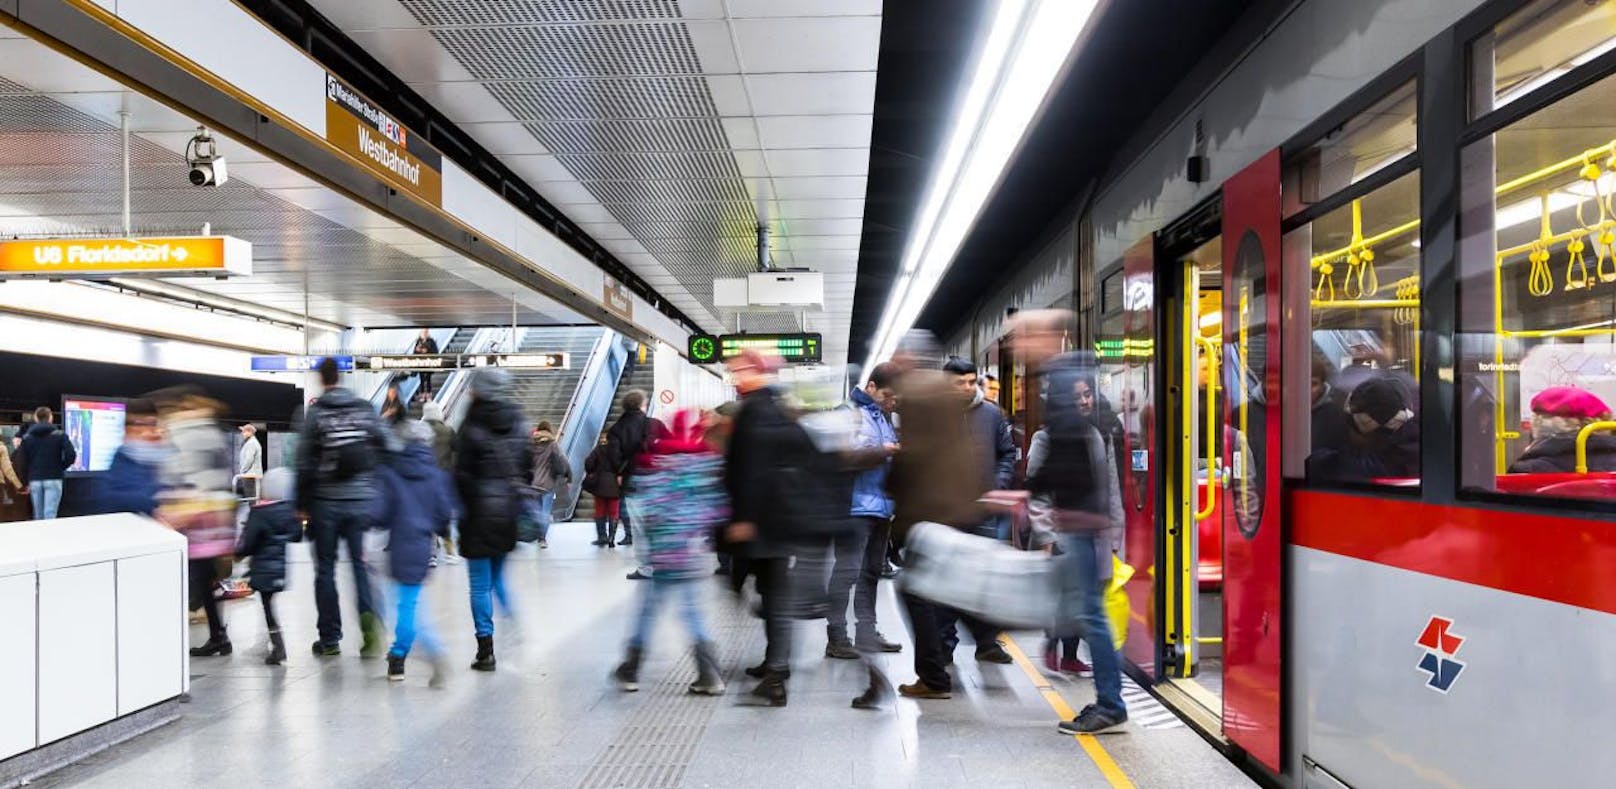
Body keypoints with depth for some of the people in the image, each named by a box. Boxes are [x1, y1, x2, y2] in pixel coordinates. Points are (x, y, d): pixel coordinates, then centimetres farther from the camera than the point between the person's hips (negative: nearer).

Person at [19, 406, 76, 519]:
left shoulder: (27, 437, 8)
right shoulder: (59, 435, -1)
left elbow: (24, 461, 6)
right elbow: (71, 455, -11)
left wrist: (27, 481, 13)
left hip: (34, 480, 3)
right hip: (53, 479, -3)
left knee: (38, 516, 10)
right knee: (50, 514, -8)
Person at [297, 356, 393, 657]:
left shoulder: (315, 413, -5)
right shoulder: (366, 409, 4)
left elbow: (305, 462, -6)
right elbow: (383, 450, 2)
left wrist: (301, 504, 1)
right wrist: (376, 492, 10)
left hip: (325, 501, -2)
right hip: (361, 500, 2)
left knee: (325, 568, 8)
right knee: (361, 563, 8)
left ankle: (330, 638, 13)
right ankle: (369, 615, -16)